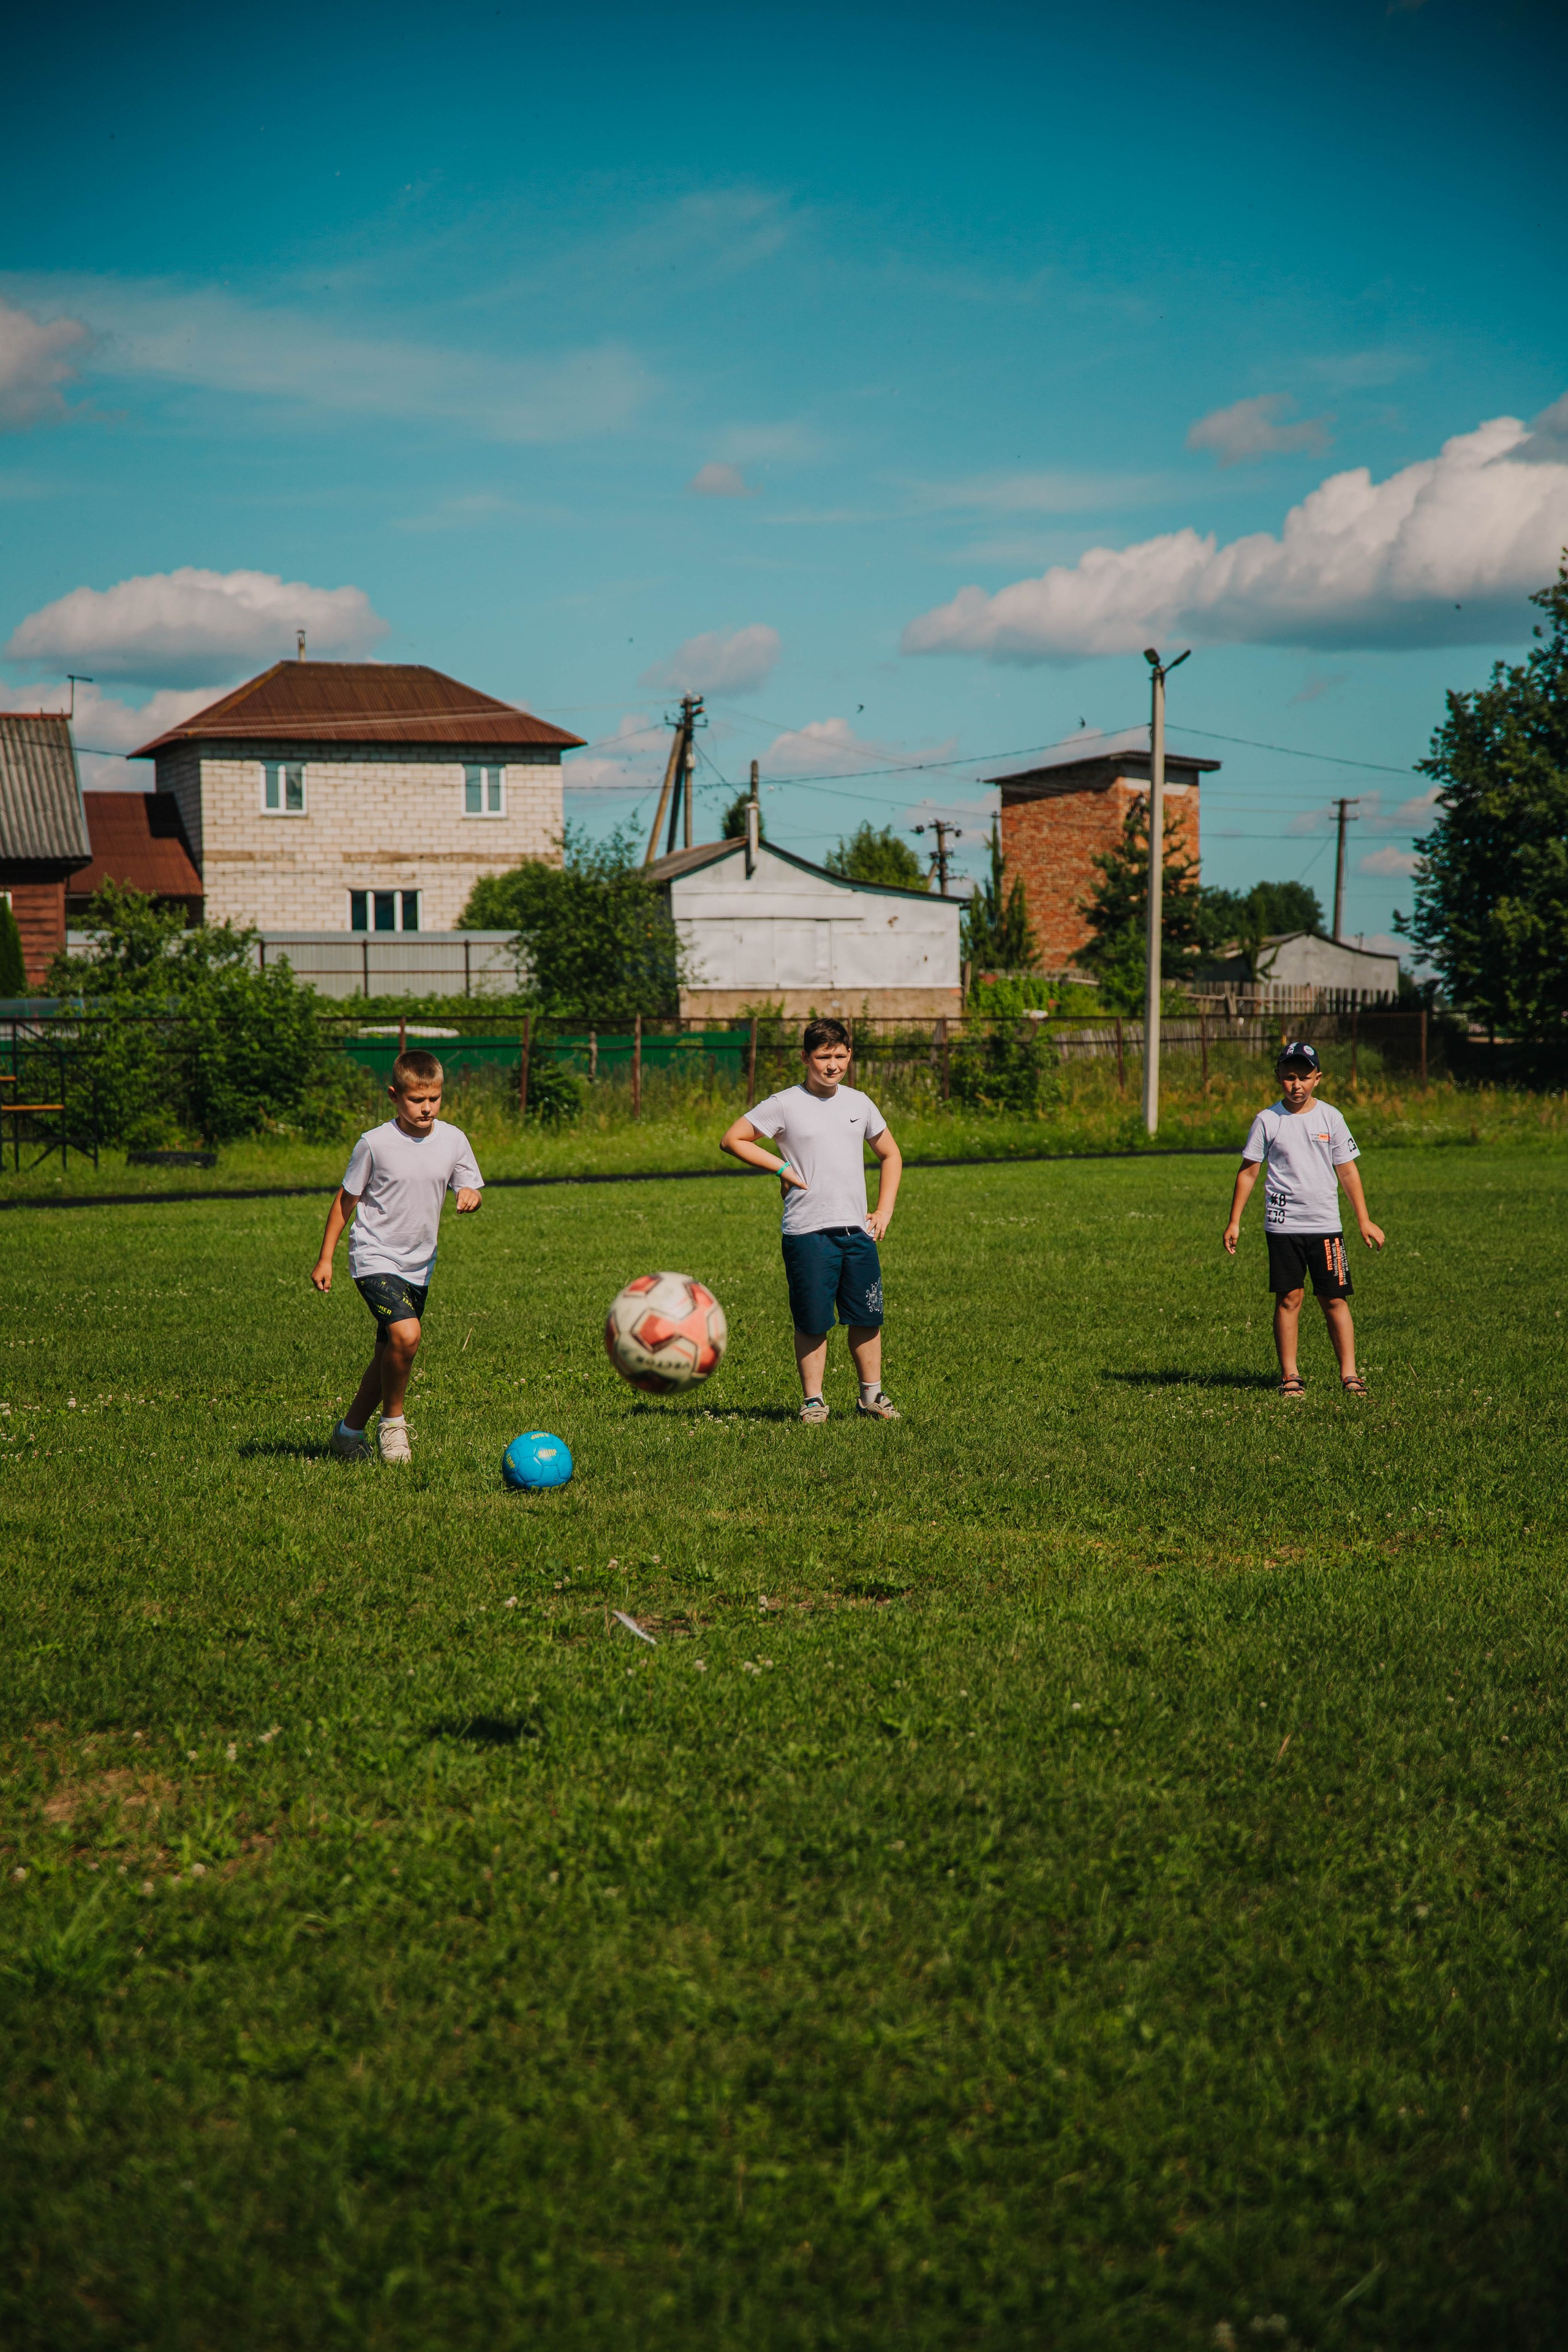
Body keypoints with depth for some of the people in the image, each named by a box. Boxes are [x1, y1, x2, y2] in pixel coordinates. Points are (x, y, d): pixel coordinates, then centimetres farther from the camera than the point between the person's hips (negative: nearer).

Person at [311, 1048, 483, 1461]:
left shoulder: (453, 1140, -1)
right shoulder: (375, 1144, -12)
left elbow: (469, 1187, 8)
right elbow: (346, 1199, -2)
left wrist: (470, 1195, -18)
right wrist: (325, 1258, 1)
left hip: (419, 1266, 5)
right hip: (375, 1258, -5)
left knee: (389, 1355, 13)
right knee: (406, 1334, -26)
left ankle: (350, 1431, 32)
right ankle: (393, 1423, -4)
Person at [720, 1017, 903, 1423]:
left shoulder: (859, 1103, 11)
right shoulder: (785, 1104, -3)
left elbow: (890, 1155, 23)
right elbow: (732, 1140, -2)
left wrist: (884, 1211, 13)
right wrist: (783, 1168, -7)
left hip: (857, 1230, 4)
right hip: (807, 1232, -4)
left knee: (867, 1317, 7)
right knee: (812, 1321, -2)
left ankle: (872, 1395, 20)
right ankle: (813, 1400, 9)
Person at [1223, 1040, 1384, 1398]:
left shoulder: (1329, 1117, 4)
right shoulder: (1267, 1120, 1)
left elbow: (1348, 1171, 8)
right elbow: (1248, 1171, 6)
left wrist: (1365, 1221, 5)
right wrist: (1234, 1223, 3)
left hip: (1325, 1224, 1)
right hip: (1283, 1224, -1)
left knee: (1335, 1299, 0)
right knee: (1288, 1298, -1)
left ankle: (1349, 1374, 4)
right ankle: (1290, 1376, 6)